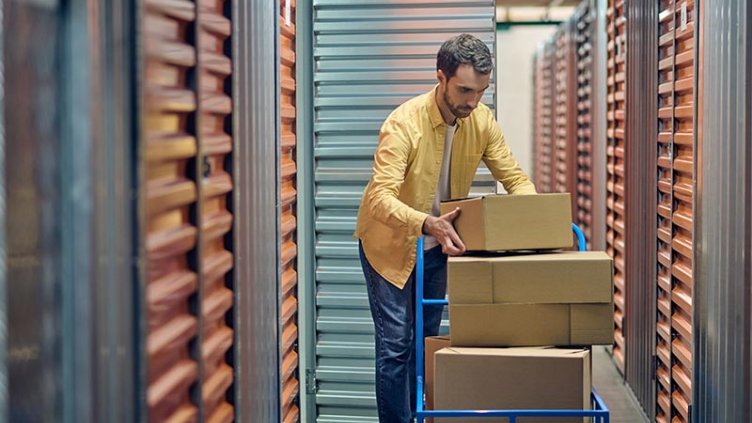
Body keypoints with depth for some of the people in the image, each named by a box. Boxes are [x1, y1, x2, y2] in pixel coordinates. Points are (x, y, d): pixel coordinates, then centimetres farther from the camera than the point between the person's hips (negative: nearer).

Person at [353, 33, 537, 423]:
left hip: (439, 242, 5)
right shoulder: (403, 123, -29)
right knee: (396, 344, -7)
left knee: (425, 341, 13)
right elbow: (381, 198, -37)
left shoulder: (482, 120, -12)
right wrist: (426, 224, -54)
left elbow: (515, 179, -6)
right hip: (390, 242, -5)